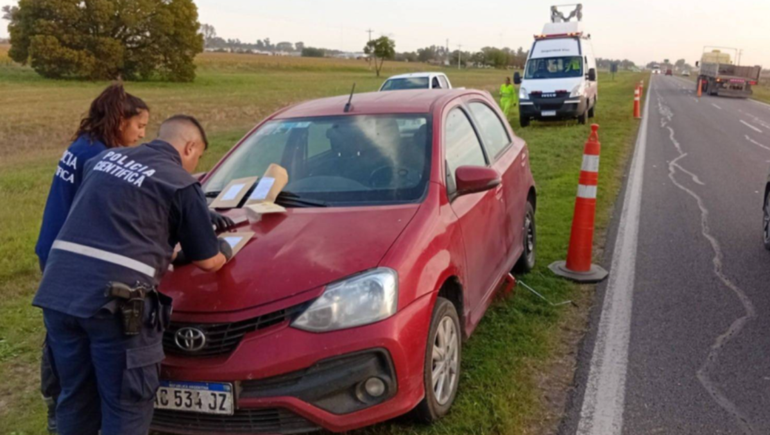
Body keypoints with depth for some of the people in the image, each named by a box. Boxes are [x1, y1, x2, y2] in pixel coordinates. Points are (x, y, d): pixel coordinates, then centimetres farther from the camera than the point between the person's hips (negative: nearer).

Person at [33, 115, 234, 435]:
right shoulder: (181, 183, 0)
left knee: (75, 398, 21)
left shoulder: (104, 157, 20)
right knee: (126, 408, 7)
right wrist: (225, 249, 30)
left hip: (59, 291, 7)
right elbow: (208, 261, 7)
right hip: (116, 301, -7)